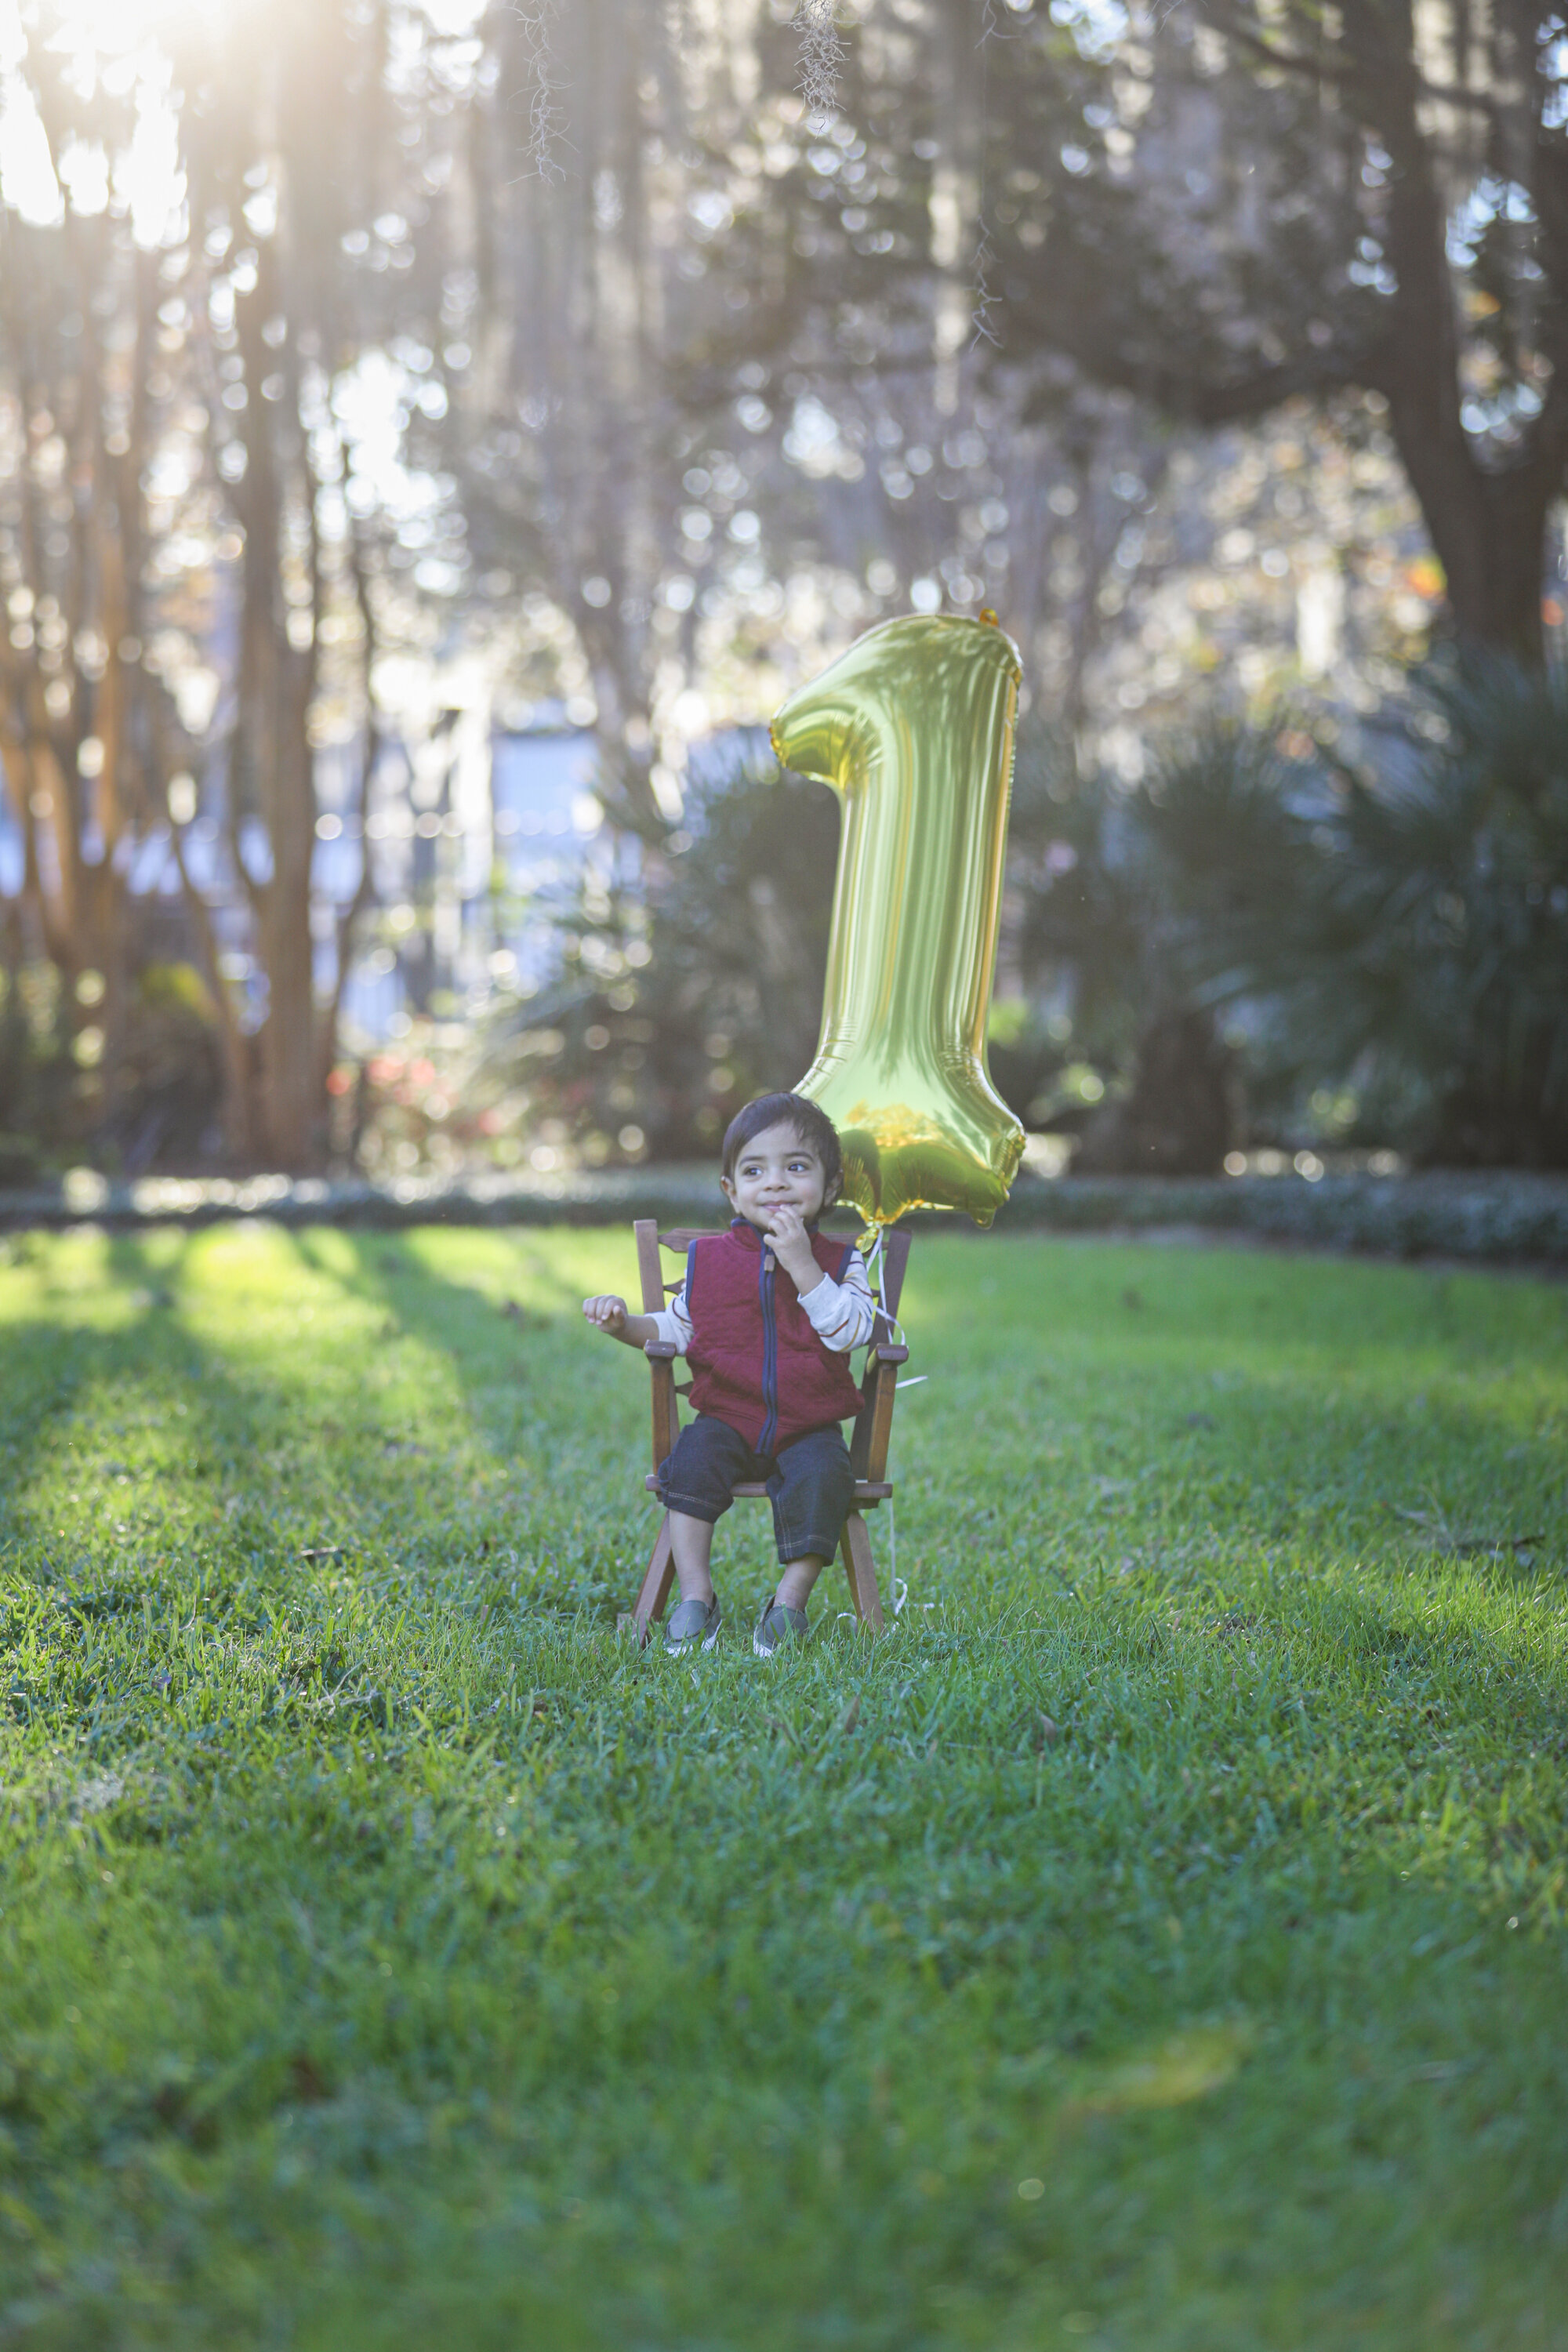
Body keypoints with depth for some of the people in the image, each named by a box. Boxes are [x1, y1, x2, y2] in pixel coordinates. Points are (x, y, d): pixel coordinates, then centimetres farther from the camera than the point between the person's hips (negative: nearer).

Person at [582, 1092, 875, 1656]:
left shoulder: (840, 1262, 3)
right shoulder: (709, 1260, 8)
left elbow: (848, 1331, -14)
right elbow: (674, 1329, 17)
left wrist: (803, 1265, -20)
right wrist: (623, 1323, -2)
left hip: (809, 1425, -1)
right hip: (728, 1417, 1)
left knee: (822, 1475, -30)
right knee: (694, 1457, -28)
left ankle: (790, 1598, -18)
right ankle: (696, 1597, -22)